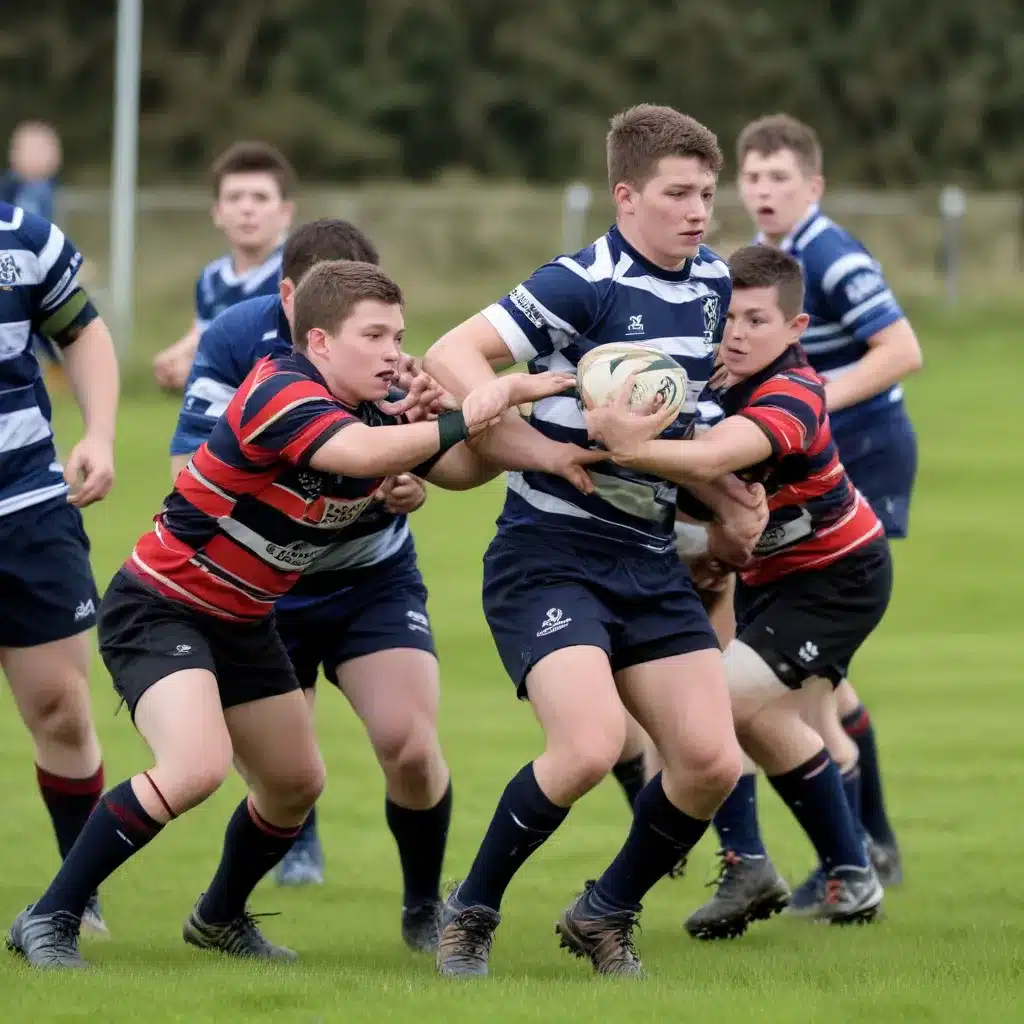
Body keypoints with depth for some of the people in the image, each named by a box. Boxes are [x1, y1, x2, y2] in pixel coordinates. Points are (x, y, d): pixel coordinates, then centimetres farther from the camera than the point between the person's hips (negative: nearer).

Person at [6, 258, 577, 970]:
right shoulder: (279, 392, -26)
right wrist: (459, 419, -38)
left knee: (297, 783, 14)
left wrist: (511, 400, -8)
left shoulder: (374, 415, -1)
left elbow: (460, 469, 7)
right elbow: (358, 453, -43)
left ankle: (221, 917, 41)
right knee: (196, 767, -28)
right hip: (160, 608, -9)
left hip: (242, 622, 9)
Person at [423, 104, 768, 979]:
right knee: (591, 743, -25)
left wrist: (723, 499, 11)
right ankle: (470, 914, -1)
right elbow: (450, 358, -21)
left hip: (650, 562, 7)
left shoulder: (713, 284, 8)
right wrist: (546, 452, -25)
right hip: (549, 555, -7)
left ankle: (606, 916, 20)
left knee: (712, 762, -4)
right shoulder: (585, 287, -15)